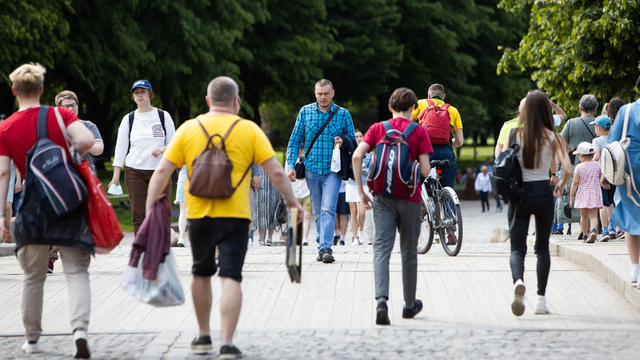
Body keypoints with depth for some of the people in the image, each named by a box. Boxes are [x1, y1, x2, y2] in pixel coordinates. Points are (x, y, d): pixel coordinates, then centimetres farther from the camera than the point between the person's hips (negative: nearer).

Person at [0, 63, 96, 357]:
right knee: (76, 271, -1)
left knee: (33, 276, 15)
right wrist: (73, 157, 5)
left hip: (32, 207, 1)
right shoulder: (61, 115, -1)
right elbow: (86, 140, -16)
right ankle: (80, 328, -22)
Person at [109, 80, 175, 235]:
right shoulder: (128, 119, 10)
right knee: (138, 215, -5)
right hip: (135, 172, 1)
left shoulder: (163, 116, 7)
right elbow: (120, 147, 8)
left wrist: (162, 149, -14)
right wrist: (116, 175, 2)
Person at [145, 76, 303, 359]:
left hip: (198, 215, 2)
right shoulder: (248, 130, 0)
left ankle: (203, 336, 31)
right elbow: (276, 172, -3)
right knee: (230, 278, -5)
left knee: (201, 274, 20)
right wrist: (292, 202, 10)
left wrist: (150, 209, 3)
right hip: (235, 215, -2)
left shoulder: (188, 129, 4)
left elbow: (162, 171, 0)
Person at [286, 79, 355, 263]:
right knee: (318, 212, 9)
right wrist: (291, 165, 1)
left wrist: (343, 142, -12)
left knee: (328, 209, -17)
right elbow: (295, 141, 9)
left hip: (333, 170, -2)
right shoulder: (305, 112, 5)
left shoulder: (343, 114, 3)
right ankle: (322, 249, 19)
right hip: (312, 169, 2)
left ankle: (326, 248, -21)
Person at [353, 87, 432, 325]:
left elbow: (357, 156, -6)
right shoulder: (419, 131, -1)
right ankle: (410, 305, 24)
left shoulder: (377, 128, 6)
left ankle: (381, 300, -25)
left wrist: (361, 190, -1)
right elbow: (425, 170, -8)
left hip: (382, 196, 1)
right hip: (409, 197, -1)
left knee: (381, 248, -4)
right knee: (409, 252, 12)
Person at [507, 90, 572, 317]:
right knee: (542, 248, 15)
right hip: (543, 193, 0)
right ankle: (541, 300, 12)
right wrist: (560, 185, 11)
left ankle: (518, 281, -32)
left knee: (517, 248, 0)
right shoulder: (552, 137, -5)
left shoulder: (515, 134, -4)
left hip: (520, 194, 0)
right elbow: (567, 170, -10)